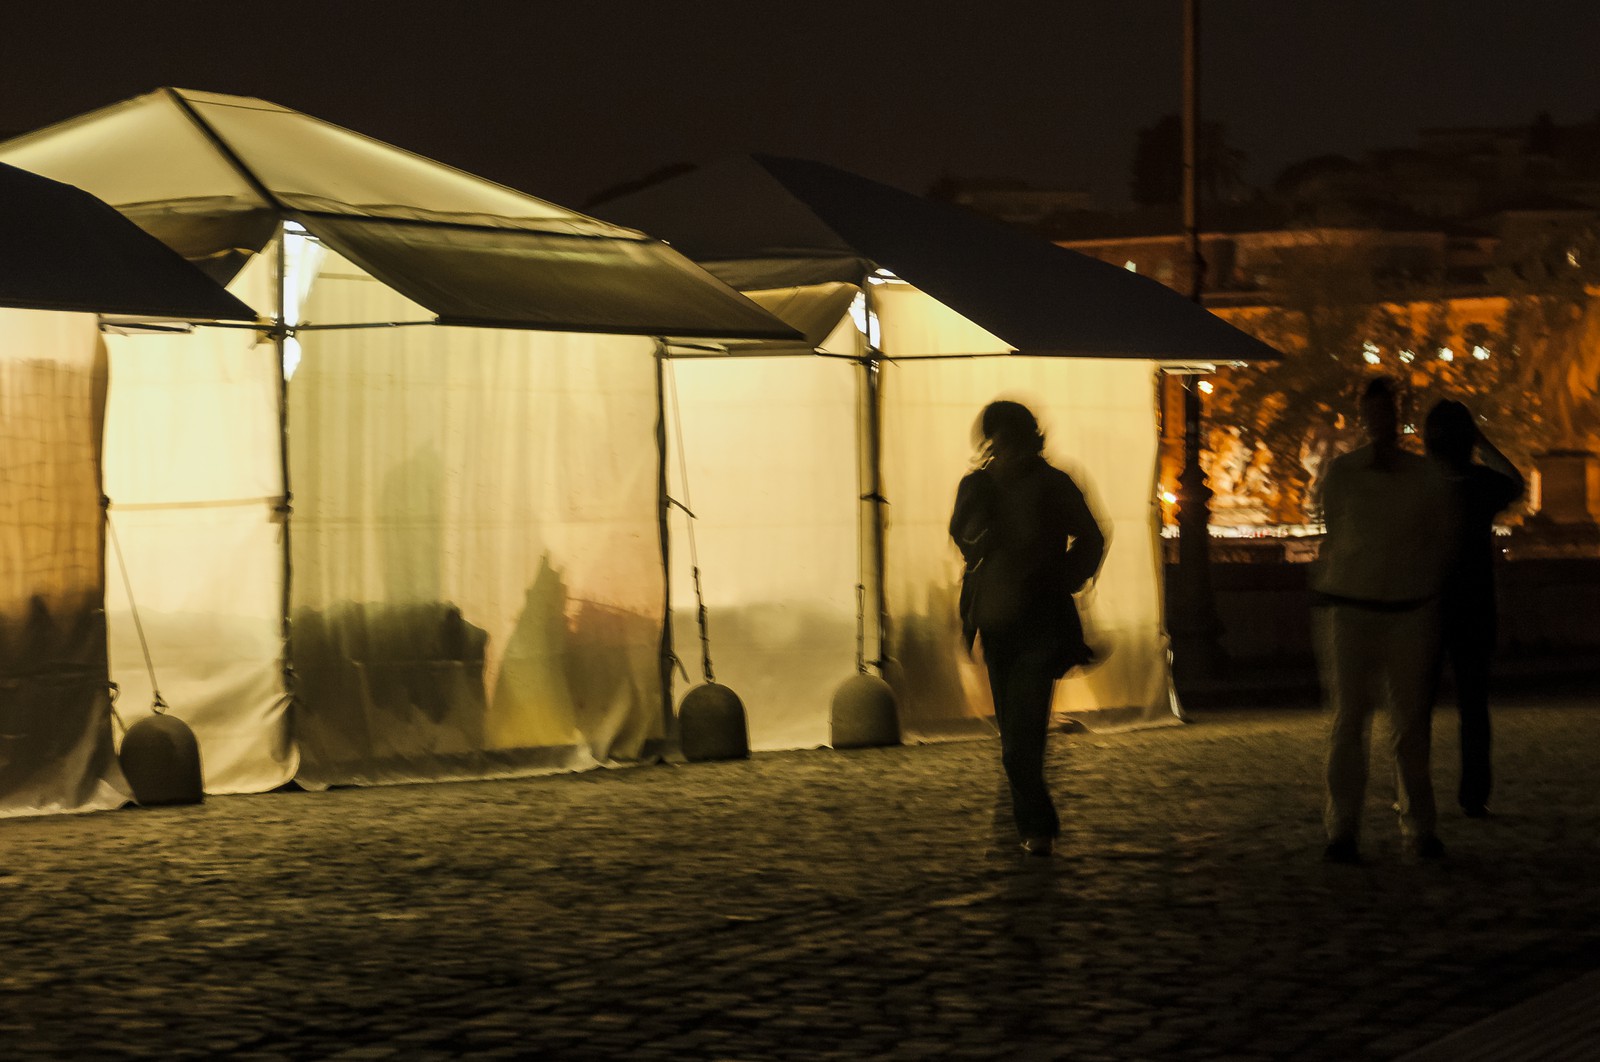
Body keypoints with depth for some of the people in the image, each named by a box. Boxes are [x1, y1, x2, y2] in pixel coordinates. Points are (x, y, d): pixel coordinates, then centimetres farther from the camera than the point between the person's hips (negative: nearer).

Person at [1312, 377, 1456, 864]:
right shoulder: (1341, 473, 2)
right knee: (1347, 719, -4)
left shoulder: (1427, 477, 4)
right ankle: (1342, 831, -2)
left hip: (1410, 610, 1)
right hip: (1349, 605, -1)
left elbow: (1441, 544, 10)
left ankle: (1419, 828, 10)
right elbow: (1334, 538, 11)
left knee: (1410, 723, 2)